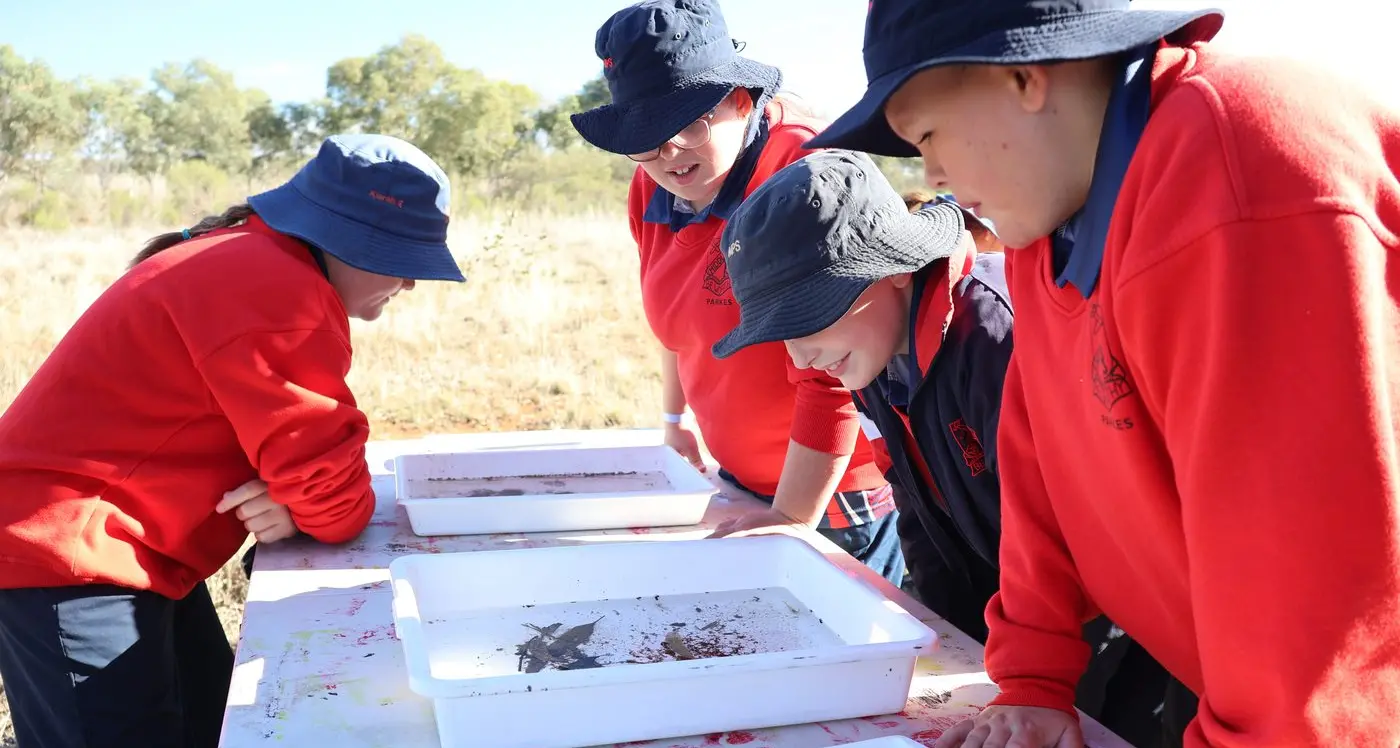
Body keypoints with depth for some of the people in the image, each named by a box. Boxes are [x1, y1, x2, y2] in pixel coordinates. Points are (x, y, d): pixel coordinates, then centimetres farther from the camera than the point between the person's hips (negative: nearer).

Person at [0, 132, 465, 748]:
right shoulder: (276, 293, -25)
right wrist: (335, 507, -1)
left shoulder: (257, 265, 10)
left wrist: (290, 497, -8)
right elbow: (328, 484, -23)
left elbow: (296, 439, 12)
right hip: (66, 557, -10)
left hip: (122, 549, 10)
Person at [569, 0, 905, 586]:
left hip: (831, 488, -7)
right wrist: (675, 417, 25)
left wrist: (792, 518, -22)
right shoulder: (653, 188, -1)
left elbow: (832, 378, -26)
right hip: (741, 478, 7)